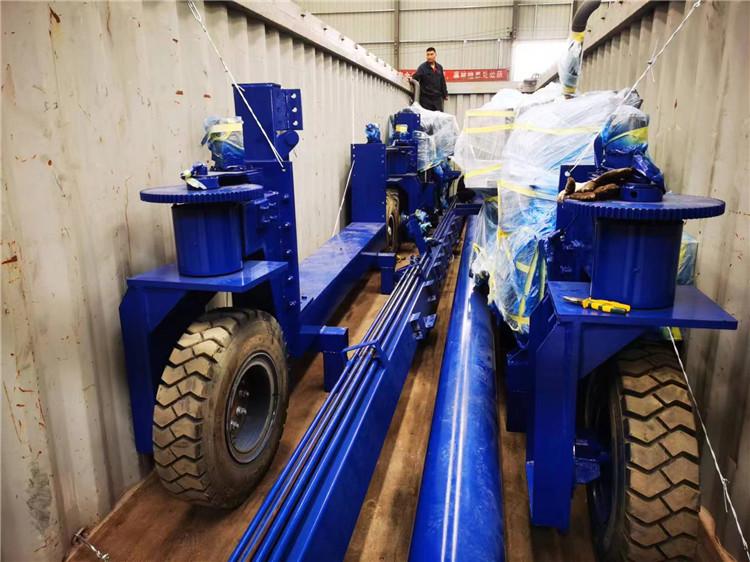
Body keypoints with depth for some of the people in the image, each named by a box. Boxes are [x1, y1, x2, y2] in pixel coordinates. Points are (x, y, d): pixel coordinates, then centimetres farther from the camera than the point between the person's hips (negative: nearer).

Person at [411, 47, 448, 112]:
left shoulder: (439, 67, 11)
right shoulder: (422, 67, -3)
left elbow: (442, 83, 17)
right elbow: (415, 77, -13)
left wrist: (445, 94, 19)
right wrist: (411, 78, -36)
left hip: (437, 98, 4)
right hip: (426, 98, -4)